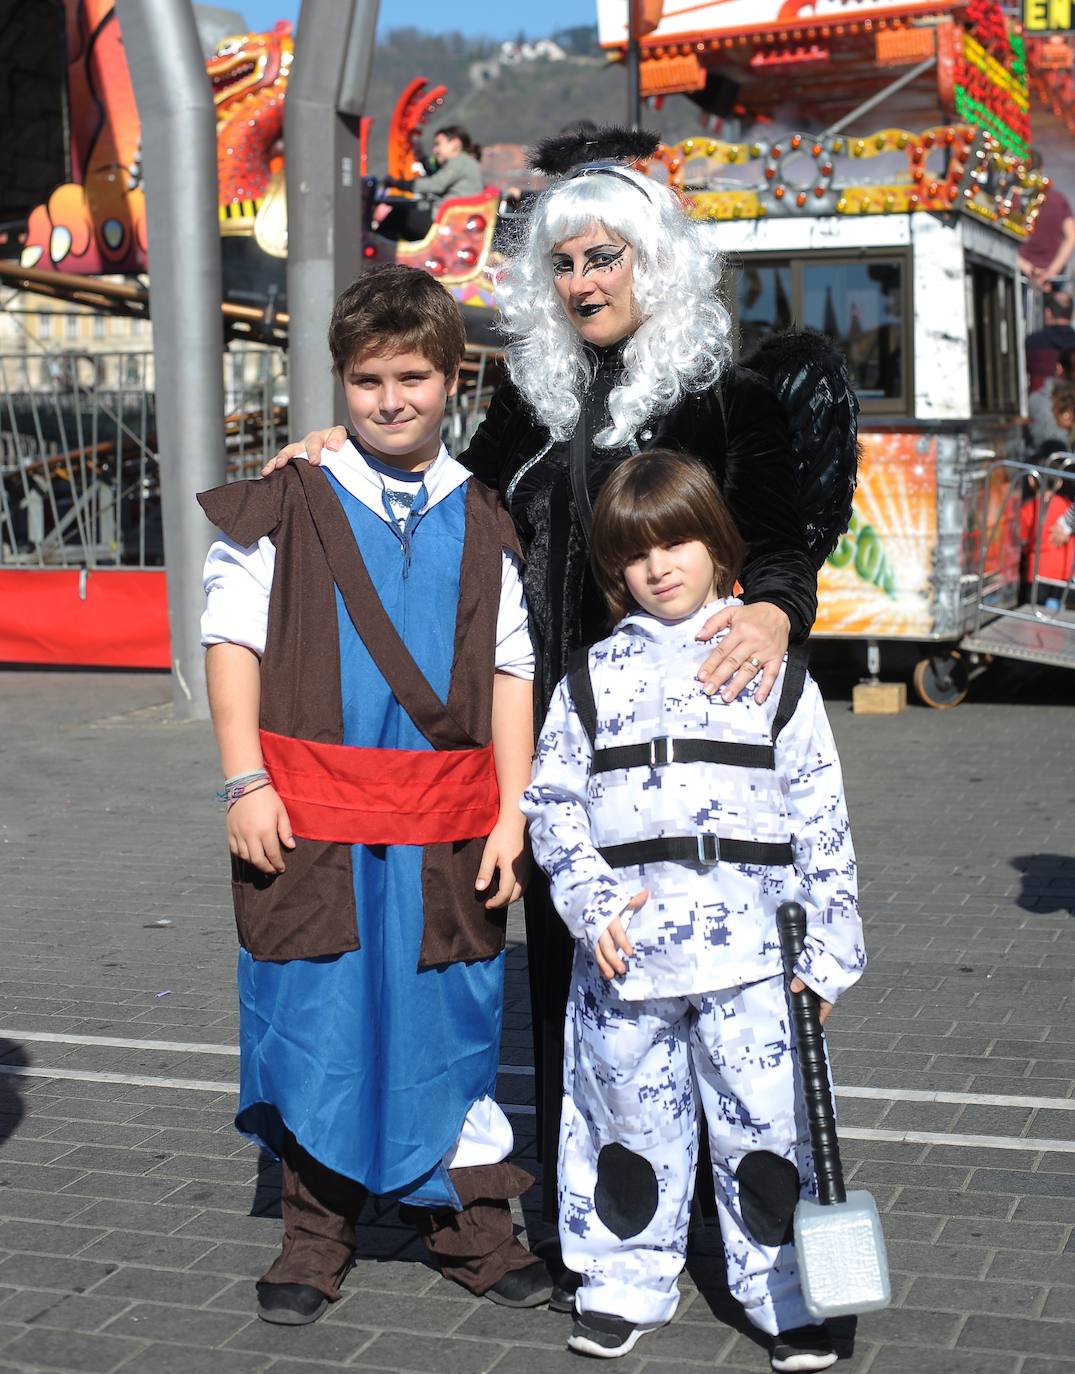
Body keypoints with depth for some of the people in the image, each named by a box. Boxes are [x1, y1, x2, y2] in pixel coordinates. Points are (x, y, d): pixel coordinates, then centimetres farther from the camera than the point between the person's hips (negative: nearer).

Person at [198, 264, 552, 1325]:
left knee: (450, 1022, 7)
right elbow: (232, 641, 0)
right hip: (310, 814, -1)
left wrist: (512, 812, 2)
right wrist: (246, 783, -8)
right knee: (316, 1020, 6)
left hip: (446, 819, 2)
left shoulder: (483, 524, 9)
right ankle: (315, 1236, 22)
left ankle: (468, 1222, 23)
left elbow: (511, 672, 9)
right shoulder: (288, 505, 2)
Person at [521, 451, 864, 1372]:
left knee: (765, 1120, 1)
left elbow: (821, 816, 5)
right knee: (632, 1123, 12)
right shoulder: (594, 679, 9)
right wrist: (591, 900, -9)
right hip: (624, 949, 2)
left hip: (747, 948, -1)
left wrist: (832, 944, 0)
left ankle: (787, 1295, 17)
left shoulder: (772, 669, 5)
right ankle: (627, 1283, 28)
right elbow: (551, 801, 7)